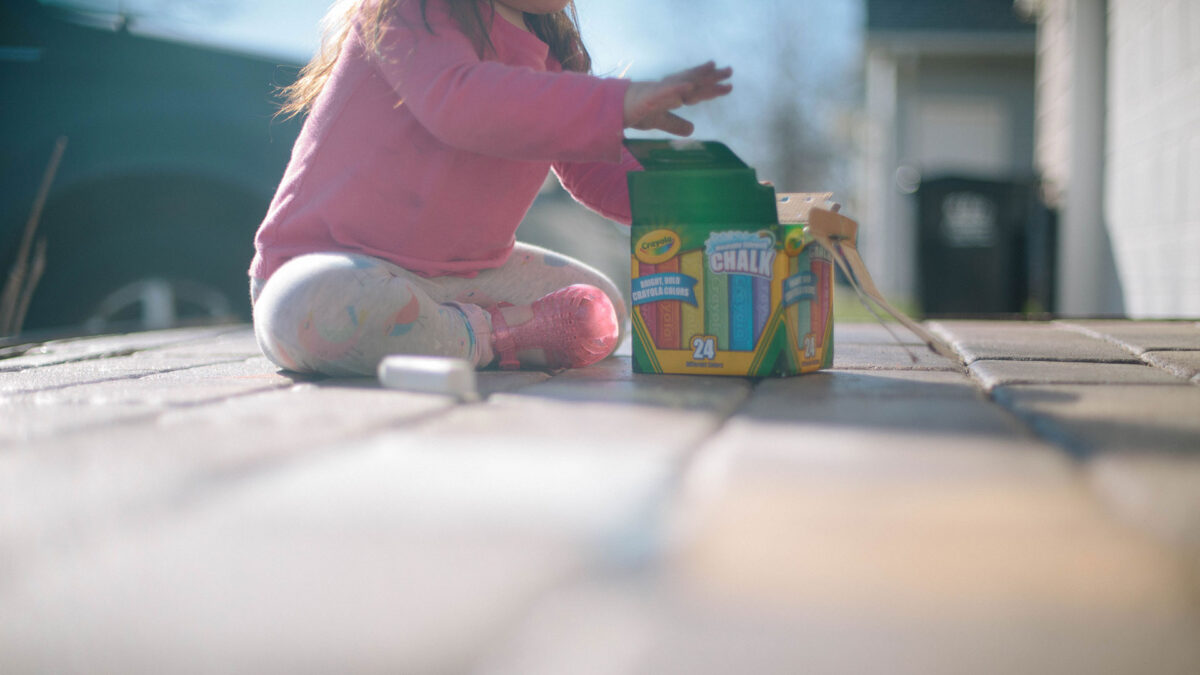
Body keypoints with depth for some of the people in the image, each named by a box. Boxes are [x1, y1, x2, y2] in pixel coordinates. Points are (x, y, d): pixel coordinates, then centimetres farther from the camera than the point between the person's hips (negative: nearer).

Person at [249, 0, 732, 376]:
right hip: (339, 262, -8)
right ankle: (494, 336, -18)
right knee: (331, 306, -43)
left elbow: (600, 176, 11)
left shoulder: (549, 48, 9)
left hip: (460, 271, 8)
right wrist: (619, 104, -41)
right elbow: (457, 103, -38)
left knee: (602, 309, 11)